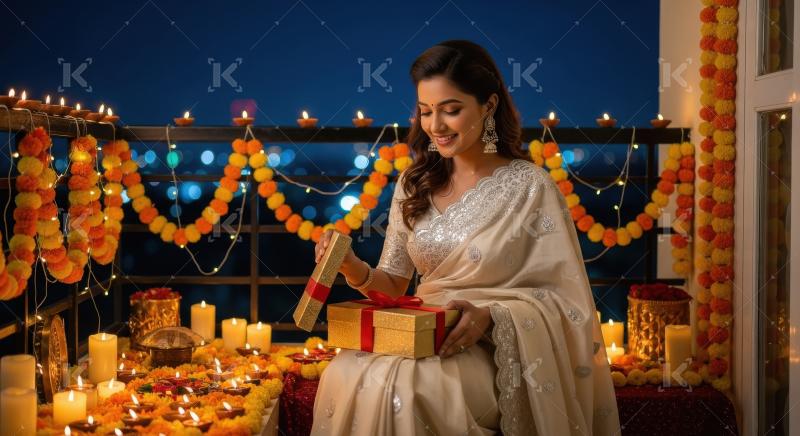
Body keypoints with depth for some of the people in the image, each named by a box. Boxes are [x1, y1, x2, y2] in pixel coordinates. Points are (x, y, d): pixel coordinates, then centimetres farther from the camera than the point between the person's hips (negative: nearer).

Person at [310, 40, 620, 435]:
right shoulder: (414, 184, 9)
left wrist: (491, 316, -22)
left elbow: (563, 298, -6)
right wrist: (357, 271, -10)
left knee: (402, 386, -33)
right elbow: (394, 284, 11)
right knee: (344, 375, -26)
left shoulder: (529, 186, -6)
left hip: (494, 351, -4)